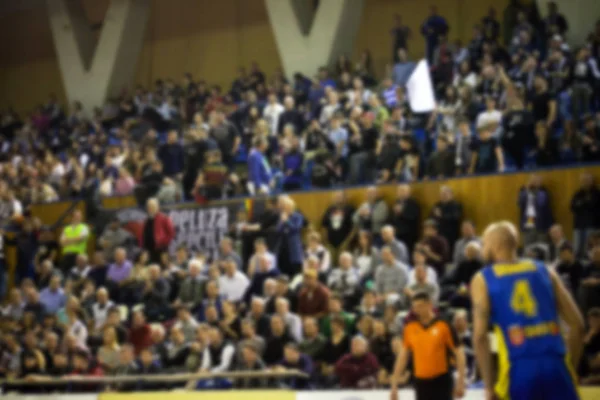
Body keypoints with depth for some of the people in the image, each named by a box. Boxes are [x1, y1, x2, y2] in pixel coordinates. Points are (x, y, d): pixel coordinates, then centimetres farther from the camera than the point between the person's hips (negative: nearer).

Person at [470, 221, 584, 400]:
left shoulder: (483, 280, 7)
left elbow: (480, 335, -4)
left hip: (518, 368, -2)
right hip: (555, 363, 2)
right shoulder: (545, 271, 15)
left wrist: (488, 385, 1)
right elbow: (577, 324, 11)